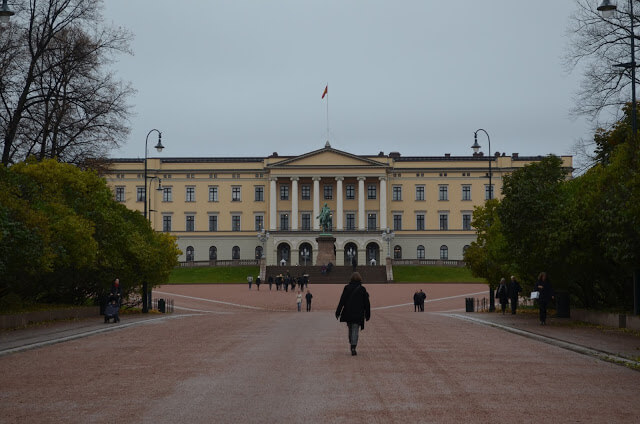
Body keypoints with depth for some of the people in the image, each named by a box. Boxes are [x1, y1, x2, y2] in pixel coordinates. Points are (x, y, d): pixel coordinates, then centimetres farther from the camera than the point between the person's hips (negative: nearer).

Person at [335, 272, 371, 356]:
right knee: (355, 330, -3)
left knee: (350, 329, 18)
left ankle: (352, 345, 24)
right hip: (358, 314, -1)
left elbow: (342, 301, -3)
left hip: (348, 313, 2)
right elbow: (366, 303, 2)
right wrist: (367, 314, 11)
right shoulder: (362, 289, -3)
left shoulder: (347, 288, -2)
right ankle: (353, 347, -17)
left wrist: (338, 312, 0)